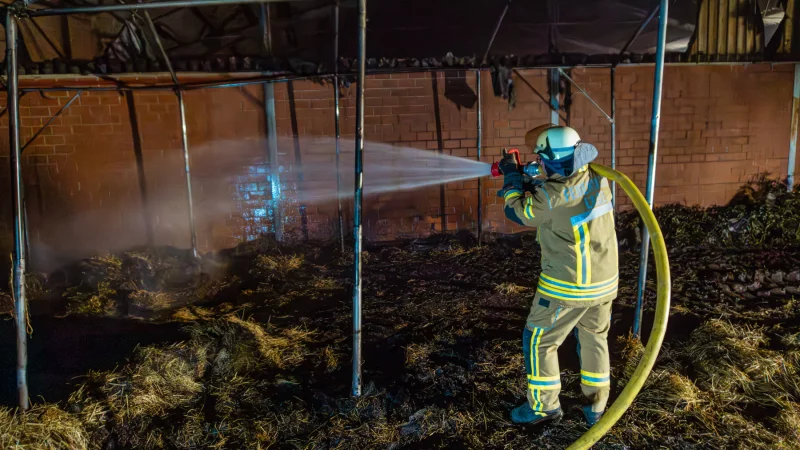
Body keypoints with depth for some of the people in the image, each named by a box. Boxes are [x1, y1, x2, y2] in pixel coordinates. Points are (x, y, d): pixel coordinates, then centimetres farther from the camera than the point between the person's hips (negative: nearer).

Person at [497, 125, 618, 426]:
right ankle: (595, 405, 32)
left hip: (568, 285, -7)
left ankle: (544, 406, 22)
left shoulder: (555, 196, -25)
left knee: (538, 342, 10)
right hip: (604, 280, 7)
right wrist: (528, 182, 10)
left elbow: (517, 211, -8)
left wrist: (511, 174, 5)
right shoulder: (598, 179, -2)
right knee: (595, 339, 22)